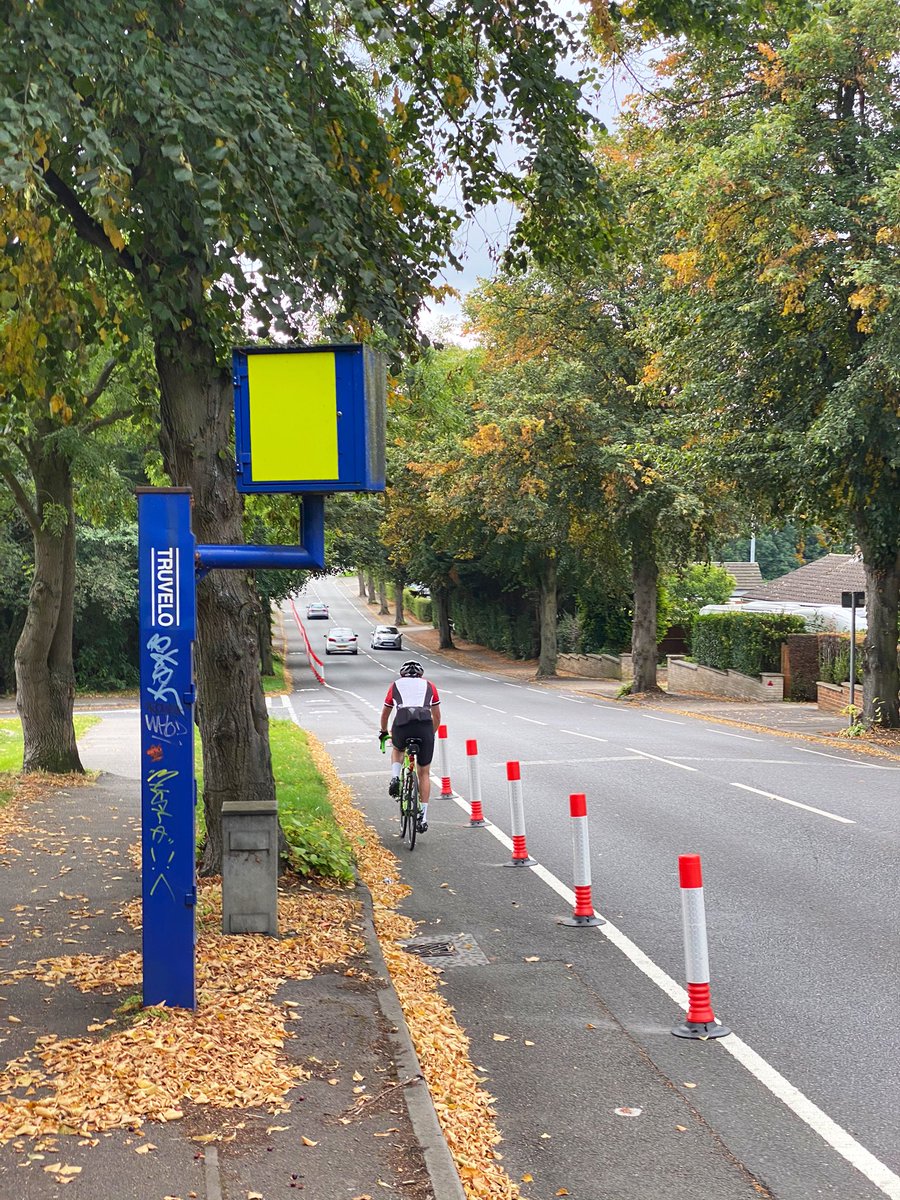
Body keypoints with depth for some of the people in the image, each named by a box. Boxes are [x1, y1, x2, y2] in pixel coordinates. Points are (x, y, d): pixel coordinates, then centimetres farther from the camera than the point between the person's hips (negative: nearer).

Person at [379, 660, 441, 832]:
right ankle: (423, 818, 12)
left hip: (401, 727, 0)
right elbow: (437, 716, 31)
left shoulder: (396, 685, 26)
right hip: (425, 727, 0)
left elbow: (385, 714, 37)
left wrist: (384, 732, 54)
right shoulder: (428, 686, 26)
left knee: (397, 750, 36)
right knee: (424, 773, 14)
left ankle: (395, 778, 10)